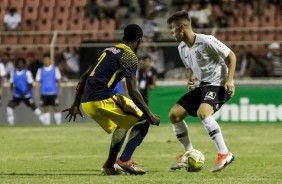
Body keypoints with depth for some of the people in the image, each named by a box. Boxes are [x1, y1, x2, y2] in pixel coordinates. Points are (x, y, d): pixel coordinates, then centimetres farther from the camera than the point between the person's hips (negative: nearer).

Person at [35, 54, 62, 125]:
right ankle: (46, 122, 6)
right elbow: (38, 81, 8)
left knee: (56, 107, -5)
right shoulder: (40, 70, 8)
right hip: (44, 92, 2)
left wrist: (59, 89, -2)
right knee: (45, 108, 2)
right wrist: (37, 90, -1)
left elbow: (58, 80, 6)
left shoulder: (55, 69, 5)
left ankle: (58, 122, 1)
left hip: (53, 92, -2)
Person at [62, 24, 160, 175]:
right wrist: (150, 116, -8)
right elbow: (133, 92, -12)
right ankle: (125, 160, -7)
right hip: (102, 99, -8)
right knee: (143, 119, 2)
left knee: (122, 124, 30)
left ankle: (109, 165, 25)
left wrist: (76, 104, 31)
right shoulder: (129, 56, -3)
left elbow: (84, 77, 24)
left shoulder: (109, 51, 22)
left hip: (87, 102, 8)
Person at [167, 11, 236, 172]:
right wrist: (191, 79, 0)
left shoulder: (206, 41, -19)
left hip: (219, 84, -9)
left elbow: (231, 56, -13)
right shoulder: (182, 48, 5)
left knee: (202, 112, -35)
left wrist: (229, 80, -22)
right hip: (203, 86, 9)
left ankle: (224, 154, -29)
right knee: (174, 114, 4)